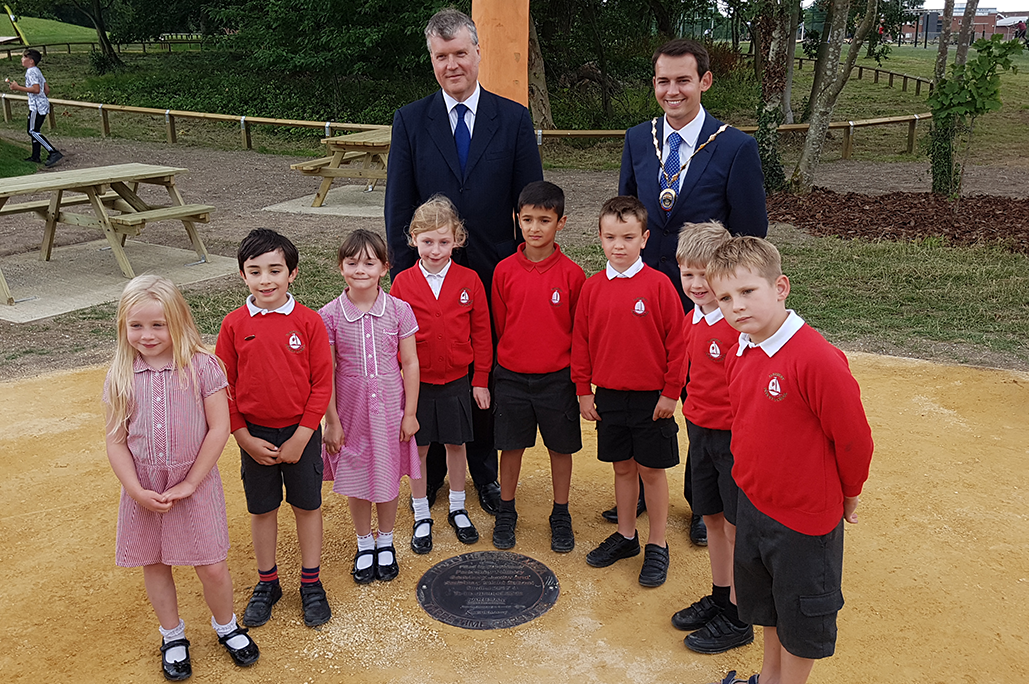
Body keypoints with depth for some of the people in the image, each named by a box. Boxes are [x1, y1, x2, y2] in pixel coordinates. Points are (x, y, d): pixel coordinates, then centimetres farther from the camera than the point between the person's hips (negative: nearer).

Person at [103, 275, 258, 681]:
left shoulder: (201, 366, -12)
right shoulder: (121, 377, -3)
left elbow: (218, 428, -12)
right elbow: (116, 440, -1)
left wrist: (189, 484, -12)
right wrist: (136, 491, -11)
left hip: (194, 483, -3)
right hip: (144, 489, 3)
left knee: (212, 567, 3)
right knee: (154, 564, 16)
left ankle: (226, 626, 32)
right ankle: (173, 636, 39)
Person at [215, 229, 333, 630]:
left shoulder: (309, 322, -10)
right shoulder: (234, 325, -6)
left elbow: (322, 383, -8)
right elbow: (225, 386, -1)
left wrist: (301, 437, -11)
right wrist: (245, 438, -6)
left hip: (300, 433, -1)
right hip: (255, 435, 1)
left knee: (307, 506, 11)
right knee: (262, 509, 15)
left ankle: (311, 583, 28)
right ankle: (267, 583, 33)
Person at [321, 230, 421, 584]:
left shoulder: (399, 310, -8)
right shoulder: (330, 315, -8)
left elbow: (410, 363, -2)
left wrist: (410, 412, -2)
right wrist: (332, 420, -5)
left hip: (389, 407, 0)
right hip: (350, 409, 0)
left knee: (388, 476, 13)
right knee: (355, 479, 12)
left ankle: (385, 542, 35)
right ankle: (364, 544, 35)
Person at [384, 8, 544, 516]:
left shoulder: (514, 119, 1)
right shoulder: (409, 121, 1)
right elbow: (398, 207, 1)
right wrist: (403, 274, -4)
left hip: (495, 275, 0)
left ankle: (485, 472, 31)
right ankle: (431, 472, 30)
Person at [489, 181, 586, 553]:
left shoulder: (571, 274, -8)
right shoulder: (504, 271, -4)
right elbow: (499, 325, 6)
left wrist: (578, 377, 1)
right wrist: (512, 357, 8)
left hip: (557, 378, -1)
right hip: (511, 377, 1)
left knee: (561, 447, 11)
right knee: (511, 446, 12)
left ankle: (560, 514, 30)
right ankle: (506, 511, 31)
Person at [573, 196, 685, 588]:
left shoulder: (658, 285, -10)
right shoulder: (592, 288, 1)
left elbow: (676, 342, -7)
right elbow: (580, 342, 7)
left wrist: (670, 392, -7)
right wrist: (584, 391, 6)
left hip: (651, 397, -3)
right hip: (608, 396, 4)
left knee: (652, 470, 7)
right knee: (622, 467, 16)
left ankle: (657, 546, 21)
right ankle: (625, 536, 31)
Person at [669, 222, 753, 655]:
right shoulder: (692, 321, 5)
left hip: (734, 436, -8)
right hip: (700, 430, 8)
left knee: (737, 527, 6)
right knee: (712, 518, 19)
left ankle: (737, 619, 21)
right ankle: (718, 598, 36)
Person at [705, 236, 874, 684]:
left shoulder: (817, 358, -28)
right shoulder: (738, 356, -3)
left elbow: (854, 438, -18)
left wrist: (846, 495, -3)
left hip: (806, 518, -7)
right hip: (753, 504, 7)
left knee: (801, 621, 15)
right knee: (766, 608, 26)